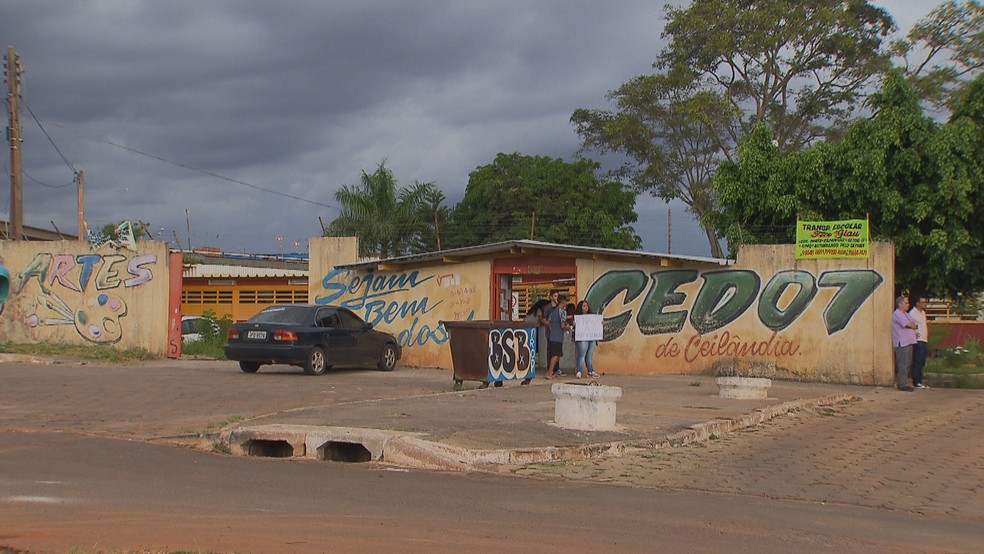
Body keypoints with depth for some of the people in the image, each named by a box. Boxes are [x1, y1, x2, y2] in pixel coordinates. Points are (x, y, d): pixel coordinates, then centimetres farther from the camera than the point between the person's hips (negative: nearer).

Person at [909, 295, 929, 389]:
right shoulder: (912, 313, -11)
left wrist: (927, 335, 18)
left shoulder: (923, 312, 17)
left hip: (924, 340, 9)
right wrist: (914, 334, -19)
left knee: (922, 363, 10)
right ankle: (916, 382, -4)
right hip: (917, 341, -9)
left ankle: (919, 382, 15)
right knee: (917, 362, -7)